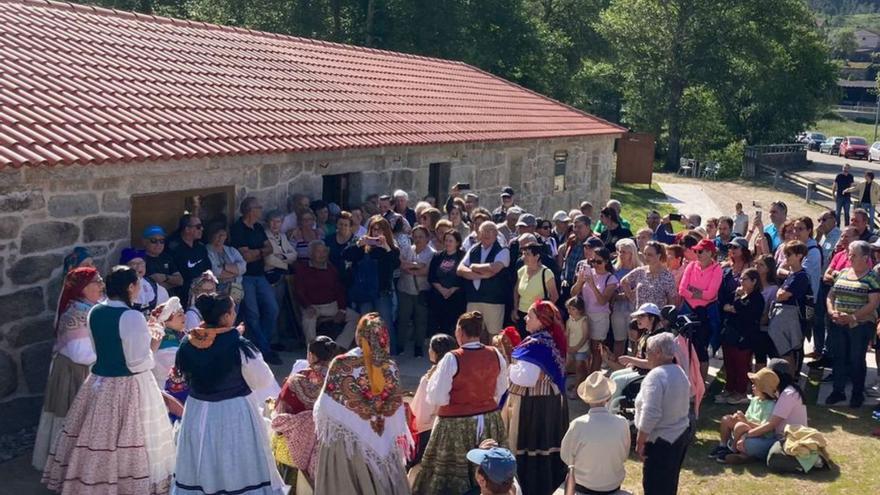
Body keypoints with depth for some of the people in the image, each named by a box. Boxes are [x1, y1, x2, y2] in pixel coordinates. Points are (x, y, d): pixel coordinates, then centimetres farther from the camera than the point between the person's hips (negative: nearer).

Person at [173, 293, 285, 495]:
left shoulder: (187, 344, -4)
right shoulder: (238, 346, -20)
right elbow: (263, 381, -12)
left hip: (197, 412, 5)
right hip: (233, 414, -5)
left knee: (199, 470, 16)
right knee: (239, 472, 7)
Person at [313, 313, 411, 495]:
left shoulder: (341, 364, -15)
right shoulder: (391, 368, -8)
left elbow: (325, 407, -10)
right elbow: (395, 411, -1)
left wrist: (322, 429, 9)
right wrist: (401, 437, 12)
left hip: (345, 440, -2)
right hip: (380, 441, 2)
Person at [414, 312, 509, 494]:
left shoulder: (452, 359, -18)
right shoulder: (495, 355, -3)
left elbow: (437, 398, -15)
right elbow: (500, 391, 9)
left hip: (457, 425, -5)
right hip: (490, 423, 5)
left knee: (453, 472, 8)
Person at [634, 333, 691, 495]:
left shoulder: (655, 376, -22)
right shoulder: (680, 372, 8)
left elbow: (650, 415, -26)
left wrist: (639, 442, -18)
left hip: (661, 441, -9)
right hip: (680, 435, 10)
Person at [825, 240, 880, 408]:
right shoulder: (842, 274, 10)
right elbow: (830, 296, 14)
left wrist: (852, 317, -20)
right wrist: (832, 311, -5)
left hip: (860, 326, -5)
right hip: (839, 325, 5)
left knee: (857, 360, 4)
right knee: (839, 357, 11)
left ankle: (858, 394, 18)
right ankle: (838, 391, 22)